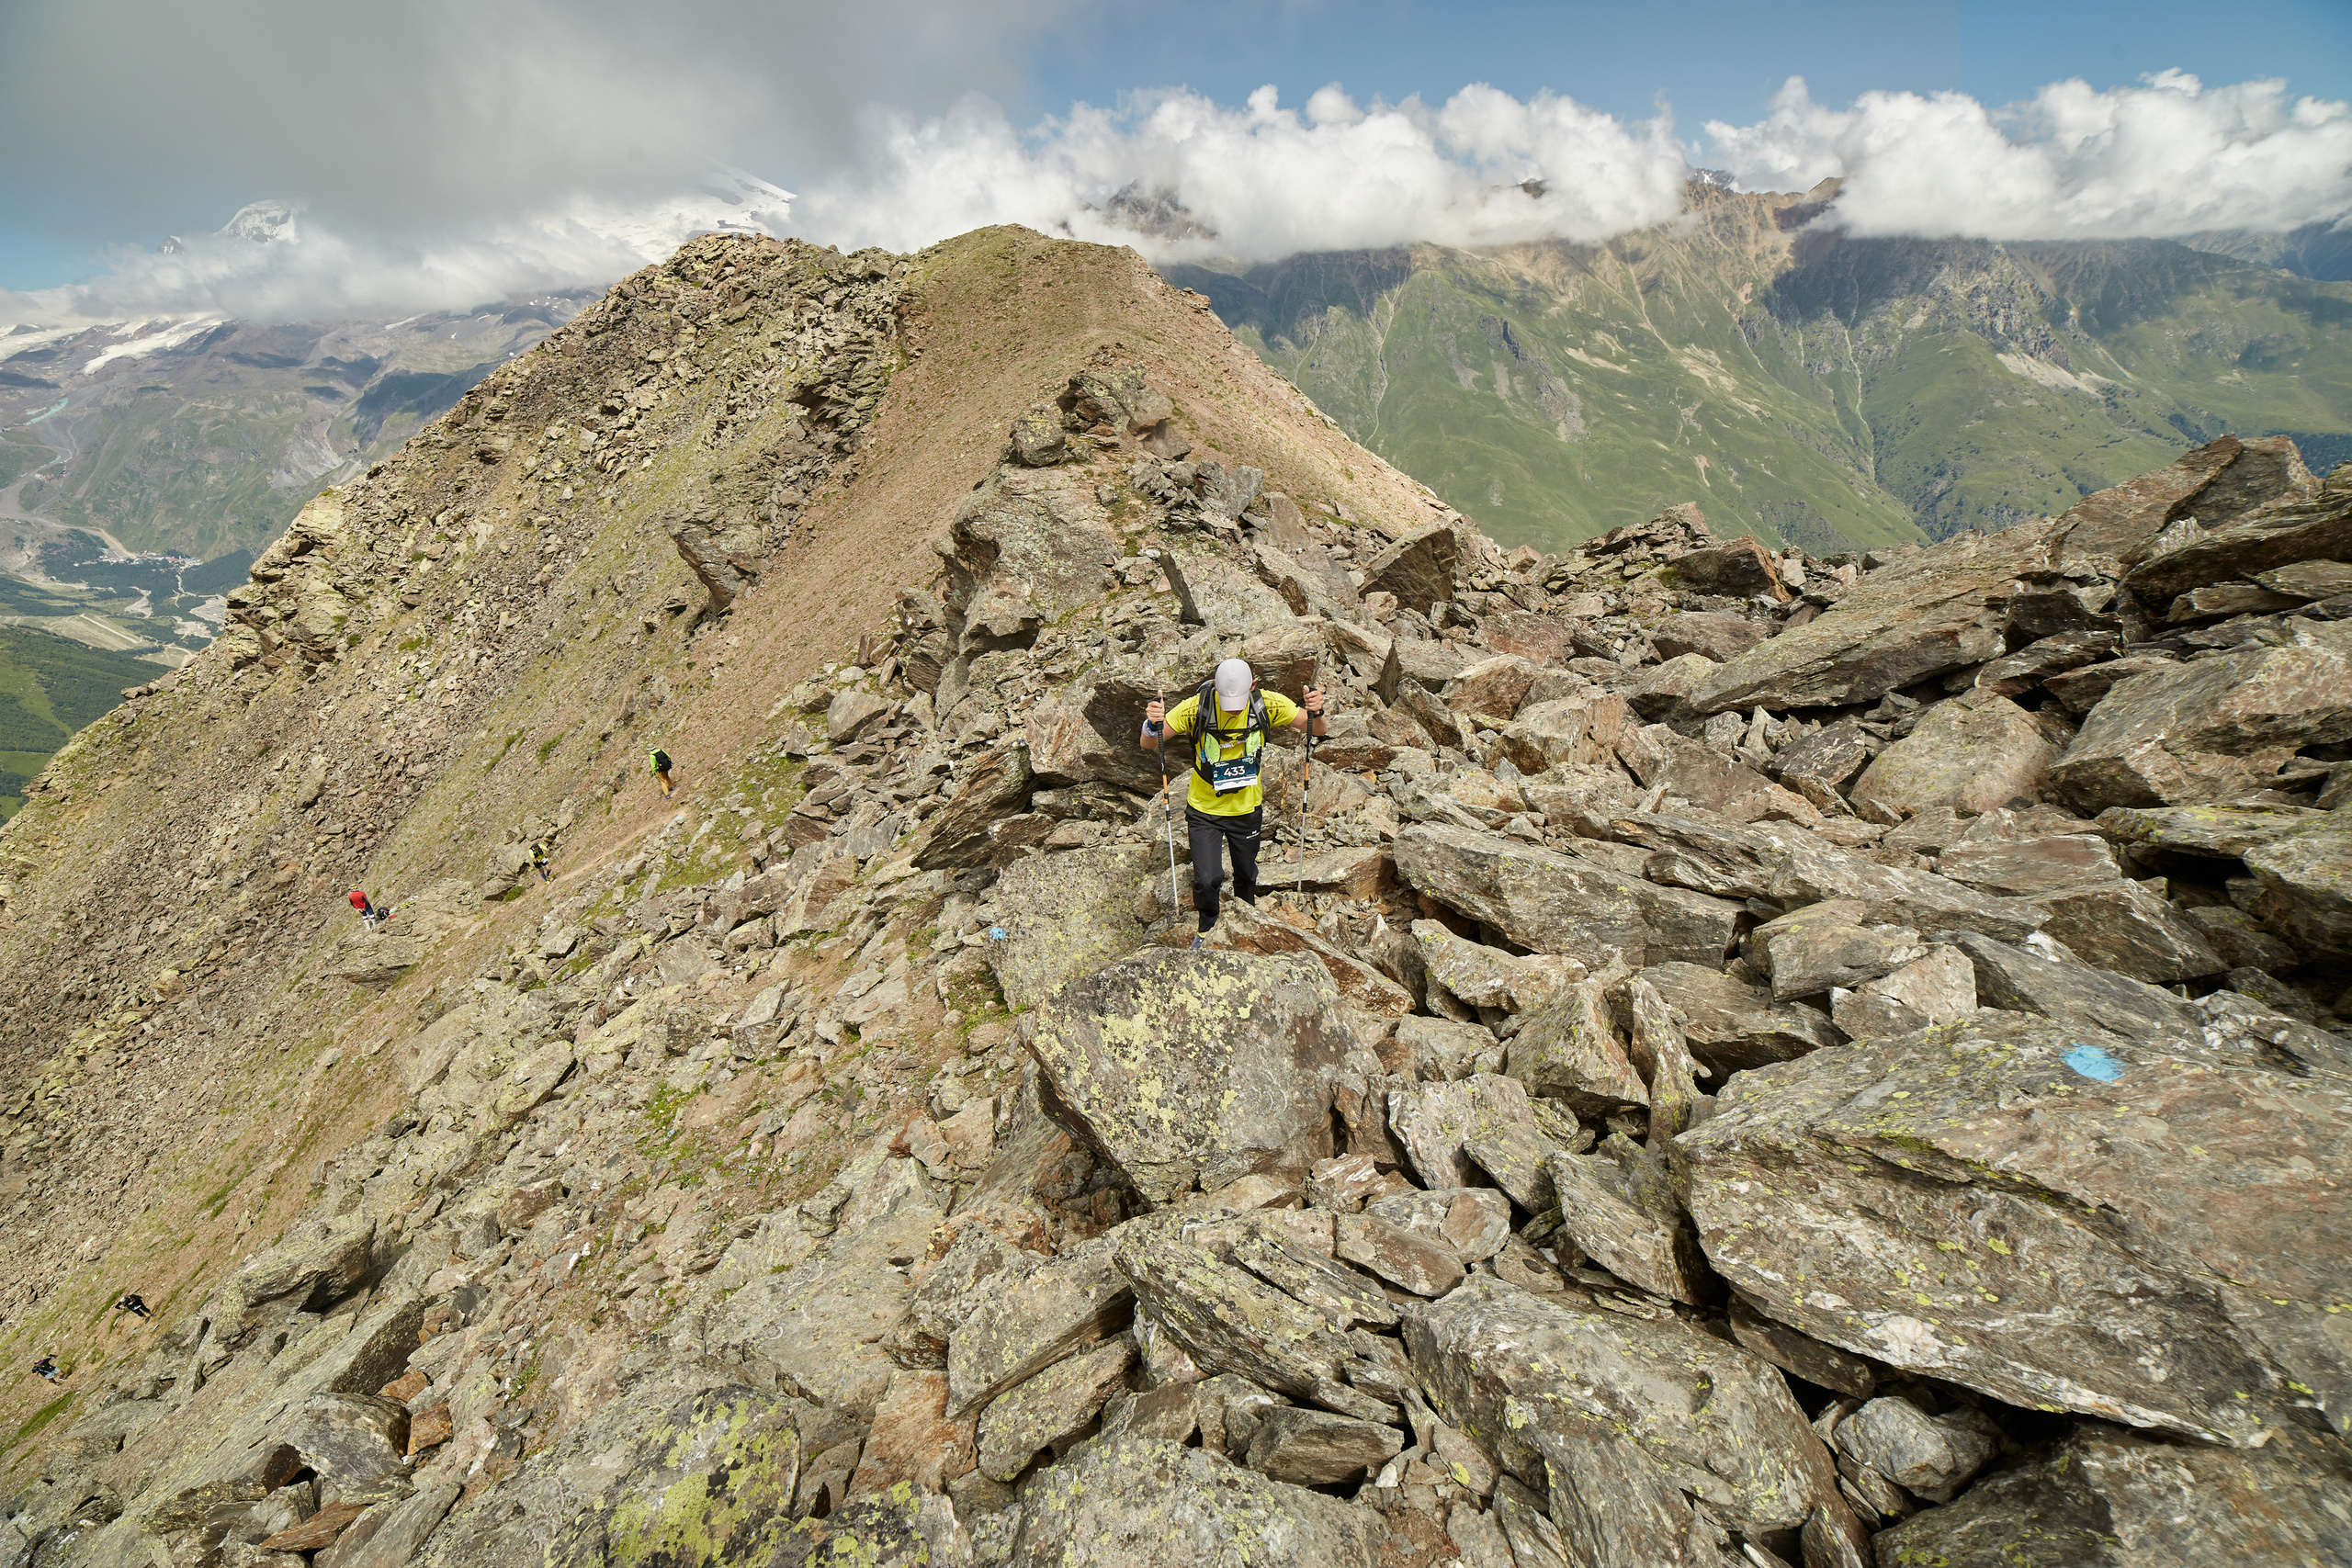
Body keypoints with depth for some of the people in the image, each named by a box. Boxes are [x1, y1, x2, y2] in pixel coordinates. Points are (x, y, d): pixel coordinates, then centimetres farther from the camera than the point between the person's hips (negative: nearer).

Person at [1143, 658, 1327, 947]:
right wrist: (1152, 725, -43)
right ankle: (1207, 927, 23)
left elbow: (1320, 730, -10)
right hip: (1204, 810, -2)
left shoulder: (1268, 704, -17)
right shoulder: (1196, 707, -23)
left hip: (1247, 809, 2)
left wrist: (1316, 713, -33)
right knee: (1207, 879, -11)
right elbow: (1149, 745, -20)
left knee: (1246, 876, 20)